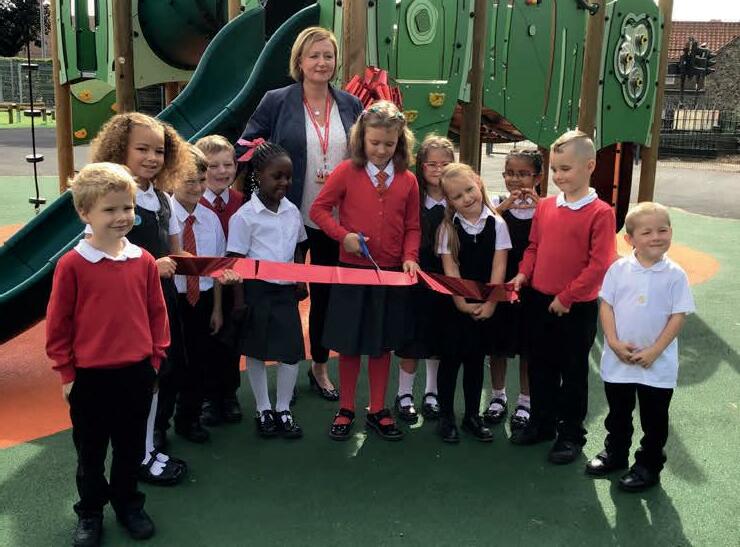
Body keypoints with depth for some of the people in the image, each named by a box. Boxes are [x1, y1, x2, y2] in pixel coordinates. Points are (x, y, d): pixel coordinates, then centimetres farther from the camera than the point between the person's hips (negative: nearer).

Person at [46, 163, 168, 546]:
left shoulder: (144, 261, -4)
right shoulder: (72, 265, -14)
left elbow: (157, 313, 5)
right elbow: (58, 324, -8)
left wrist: (155, 359, 4)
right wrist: (67, 373, -4)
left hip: (137, 374, 3)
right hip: (90, 377, -2)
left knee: (130, 447, 19)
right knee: (90, 451, 16)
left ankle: (128, 503, 39)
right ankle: (90, 512, 35)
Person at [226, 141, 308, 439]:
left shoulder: (292, 211, 4)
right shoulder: (244, 216, -11)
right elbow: (236, 260, -9)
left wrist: (301, 281, 8)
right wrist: (239, 298, -12)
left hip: (286, 290, 4)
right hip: (257, 290, -4)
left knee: (292, 350, 3)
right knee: (256, 351, 9)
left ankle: (283, 409, 20)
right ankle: (263, 410, 24)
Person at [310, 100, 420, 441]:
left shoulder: (407, 180, 0)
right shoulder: (347, 172, -6)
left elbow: (412, 227, 7)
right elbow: (319, 209, -2)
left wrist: (410, 257, -10)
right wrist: (343, 235, -15)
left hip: (392, 273, 2)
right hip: (352, 270, -2)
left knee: (382, 344, 13)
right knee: (349, 344, 9)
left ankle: (378, 411, 27)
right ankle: (345, 410, 24)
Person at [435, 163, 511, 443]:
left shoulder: (497, 223, -3)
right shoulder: (448, 227, -5)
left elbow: (498, 266, -5)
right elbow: (450, 268, -7)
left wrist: (490, 302, -11)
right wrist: (462, 302, -12)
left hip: (485, 305, 1)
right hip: (456, 303, -1)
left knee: (475, 360, 12)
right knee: (450, 358, 5)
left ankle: (472, 416, 24)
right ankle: (446, 417, 17)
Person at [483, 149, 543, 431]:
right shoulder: (496, 204, -1)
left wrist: (538, 206, -23)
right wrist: (503, 206, -24)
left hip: (530, 285, -1)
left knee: (527, 347, 10)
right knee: (498, 344, 13)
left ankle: (525, 402, 26)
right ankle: (498, 397, 31)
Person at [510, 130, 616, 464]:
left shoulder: (600, 213, -14)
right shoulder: (545, 206, 3)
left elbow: (598, 265, -17)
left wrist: (566, 297, -16)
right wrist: (523, 273, -3)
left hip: (576, 308, -5)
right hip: (538, 302, 5)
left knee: (573, 372, 10)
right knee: (540, 367, 18)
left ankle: (571, 434, 25)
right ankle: (542, 422, 36)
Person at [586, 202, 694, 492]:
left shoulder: (675, 275, -10)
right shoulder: (619, 269, -6)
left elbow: (678, 316, -9)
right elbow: (606, 305, -3)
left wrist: (654, 351, -15)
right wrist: (614, 342, -13)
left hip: (658, 364, -2)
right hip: (618, 359, 2)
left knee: (654, 419, 12)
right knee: (618, 413, 20)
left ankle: (649, 466, 28)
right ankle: (615, 452, 40)